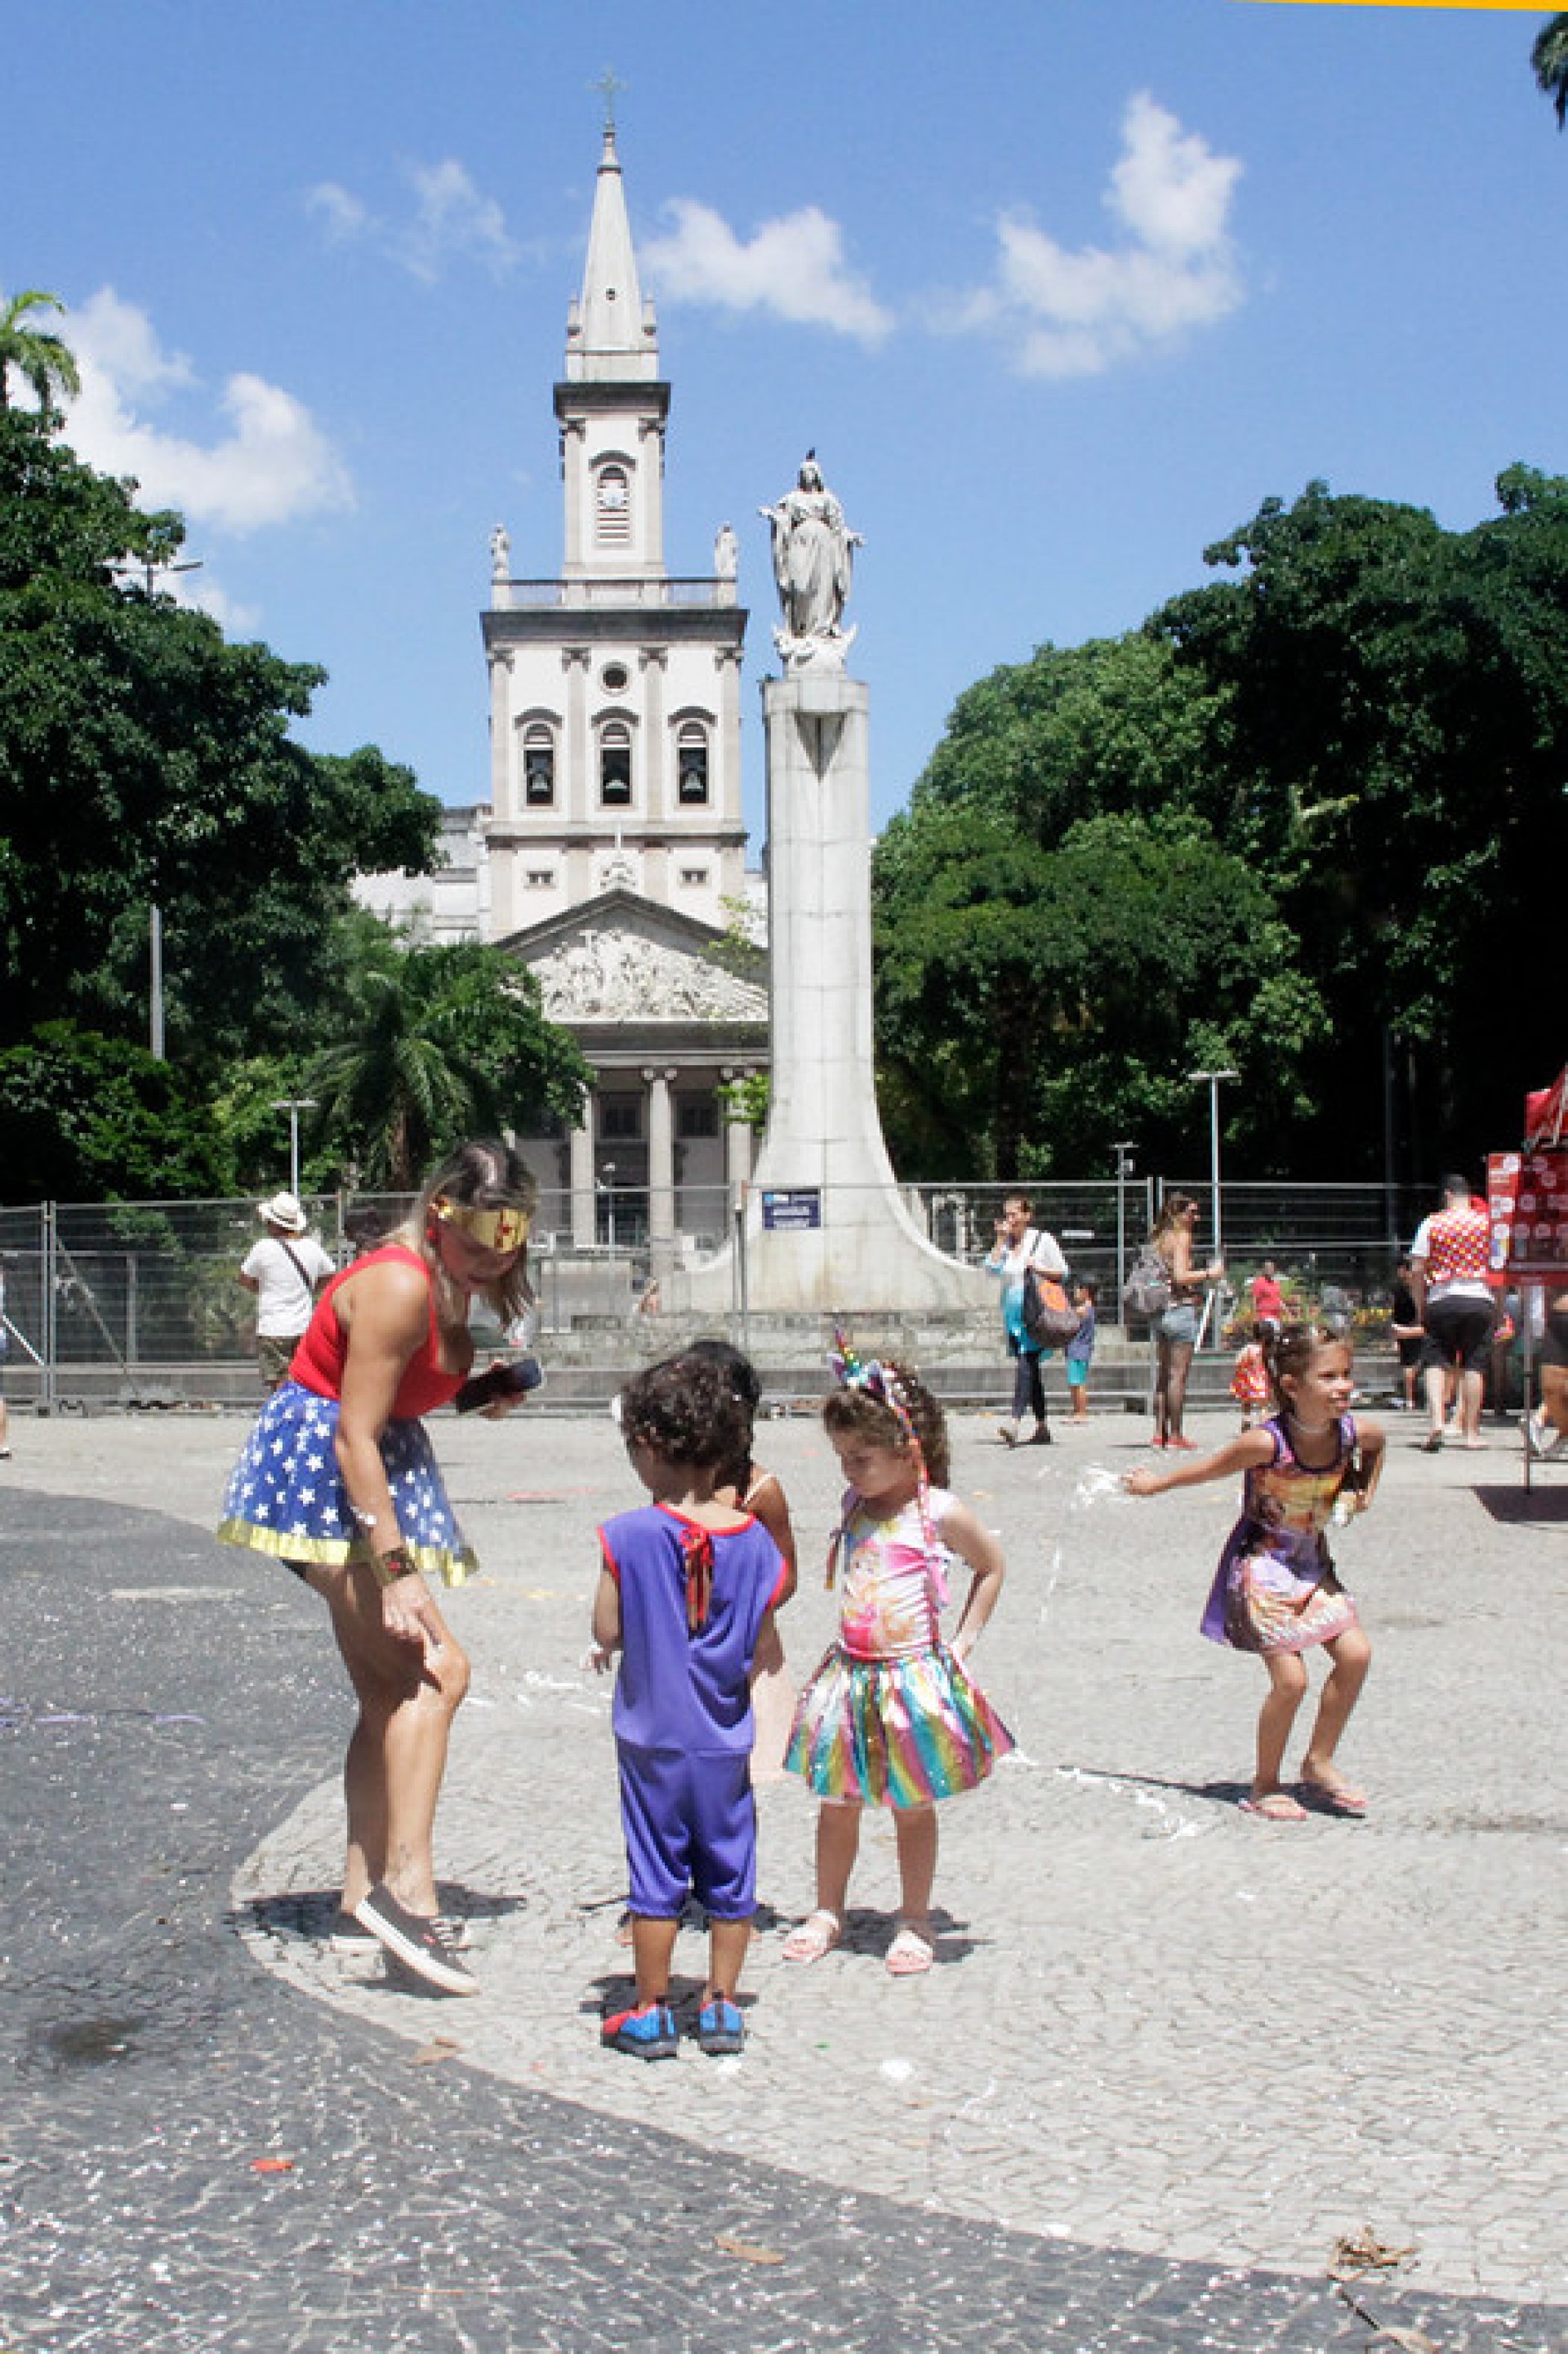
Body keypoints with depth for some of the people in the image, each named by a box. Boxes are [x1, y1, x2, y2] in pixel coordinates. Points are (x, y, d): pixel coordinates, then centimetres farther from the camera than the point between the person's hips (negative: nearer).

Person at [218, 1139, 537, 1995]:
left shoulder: (451, 1284, 6)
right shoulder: (398, 1285, -22)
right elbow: (354, 1436, -25)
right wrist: (399, 1569, -27)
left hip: (381, 1477, 10)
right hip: (323, 1475, -10)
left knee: (389, 1694, 10)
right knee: (437, 1670, -19)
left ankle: (361, 1899, 16)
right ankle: (405, 1886, -22)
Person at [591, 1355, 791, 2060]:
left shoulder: (628, 1535, -15)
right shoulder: (752, 1537, -5)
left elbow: (607, 1632, -11)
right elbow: (765, 1619, 3)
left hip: (652, 1732, -2)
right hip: (726, 1736, 3)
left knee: (656, 1874, 7)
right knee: (729, 1870, 13)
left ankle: (651, 2013, 14)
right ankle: (721, 2007, 21)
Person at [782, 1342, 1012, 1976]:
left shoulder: (941, 1513, -10)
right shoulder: (855, 1506, 5)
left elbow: (992, 1566, 4)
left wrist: (962, 1640, 0)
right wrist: (851, 1638, 11)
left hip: (913, 1675, -5)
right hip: (851, 1674, 5)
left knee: (912, 1805, 7)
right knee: (837, 1801, 11)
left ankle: (914, 1921, 21)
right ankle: (827, 1912, 26)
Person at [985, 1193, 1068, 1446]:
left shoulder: (1043, 1240, 0)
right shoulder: (1006, 1243, 12)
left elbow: (1063, 1272, 2)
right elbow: (991, 1268, -2)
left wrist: (1037, 1268, -12)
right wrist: (1001, 1240, -4)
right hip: (1013, 1314, 6)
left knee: (1025, 1365, -19)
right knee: (1029, 1369, 9)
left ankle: (1014, 1422, -30)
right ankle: (1042, 1427, 16)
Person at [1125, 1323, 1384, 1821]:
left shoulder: (1353, 1431, -11)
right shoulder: (1268, 1442, -27)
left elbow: (1378, 1441, 16)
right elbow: (1209, 1468, -10)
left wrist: (1364, 1491, 7)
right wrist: (1154, 1483, 3)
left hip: (1312, 1565, 6)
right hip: (1262, 1567, -6)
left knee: (1355, 1654, -6)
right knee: (1290, 1678, -11)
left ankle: (1319, 1764, 14)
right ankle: (1264, 1787, 9)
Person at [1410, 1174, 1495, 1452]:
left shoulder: (1431, 1224, 3)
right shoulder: (1487, 1222, 4)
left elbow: (1416, 1270, -1)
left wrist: (1421, 1307, 8)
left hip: (1441, 1301, 0)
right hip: (1480, 1299, 0)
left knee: (1435, 1361, 5)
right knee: (1474, 1364, 4)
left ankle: (1436, 1419, -15)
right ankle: (1470, 1431, 3)